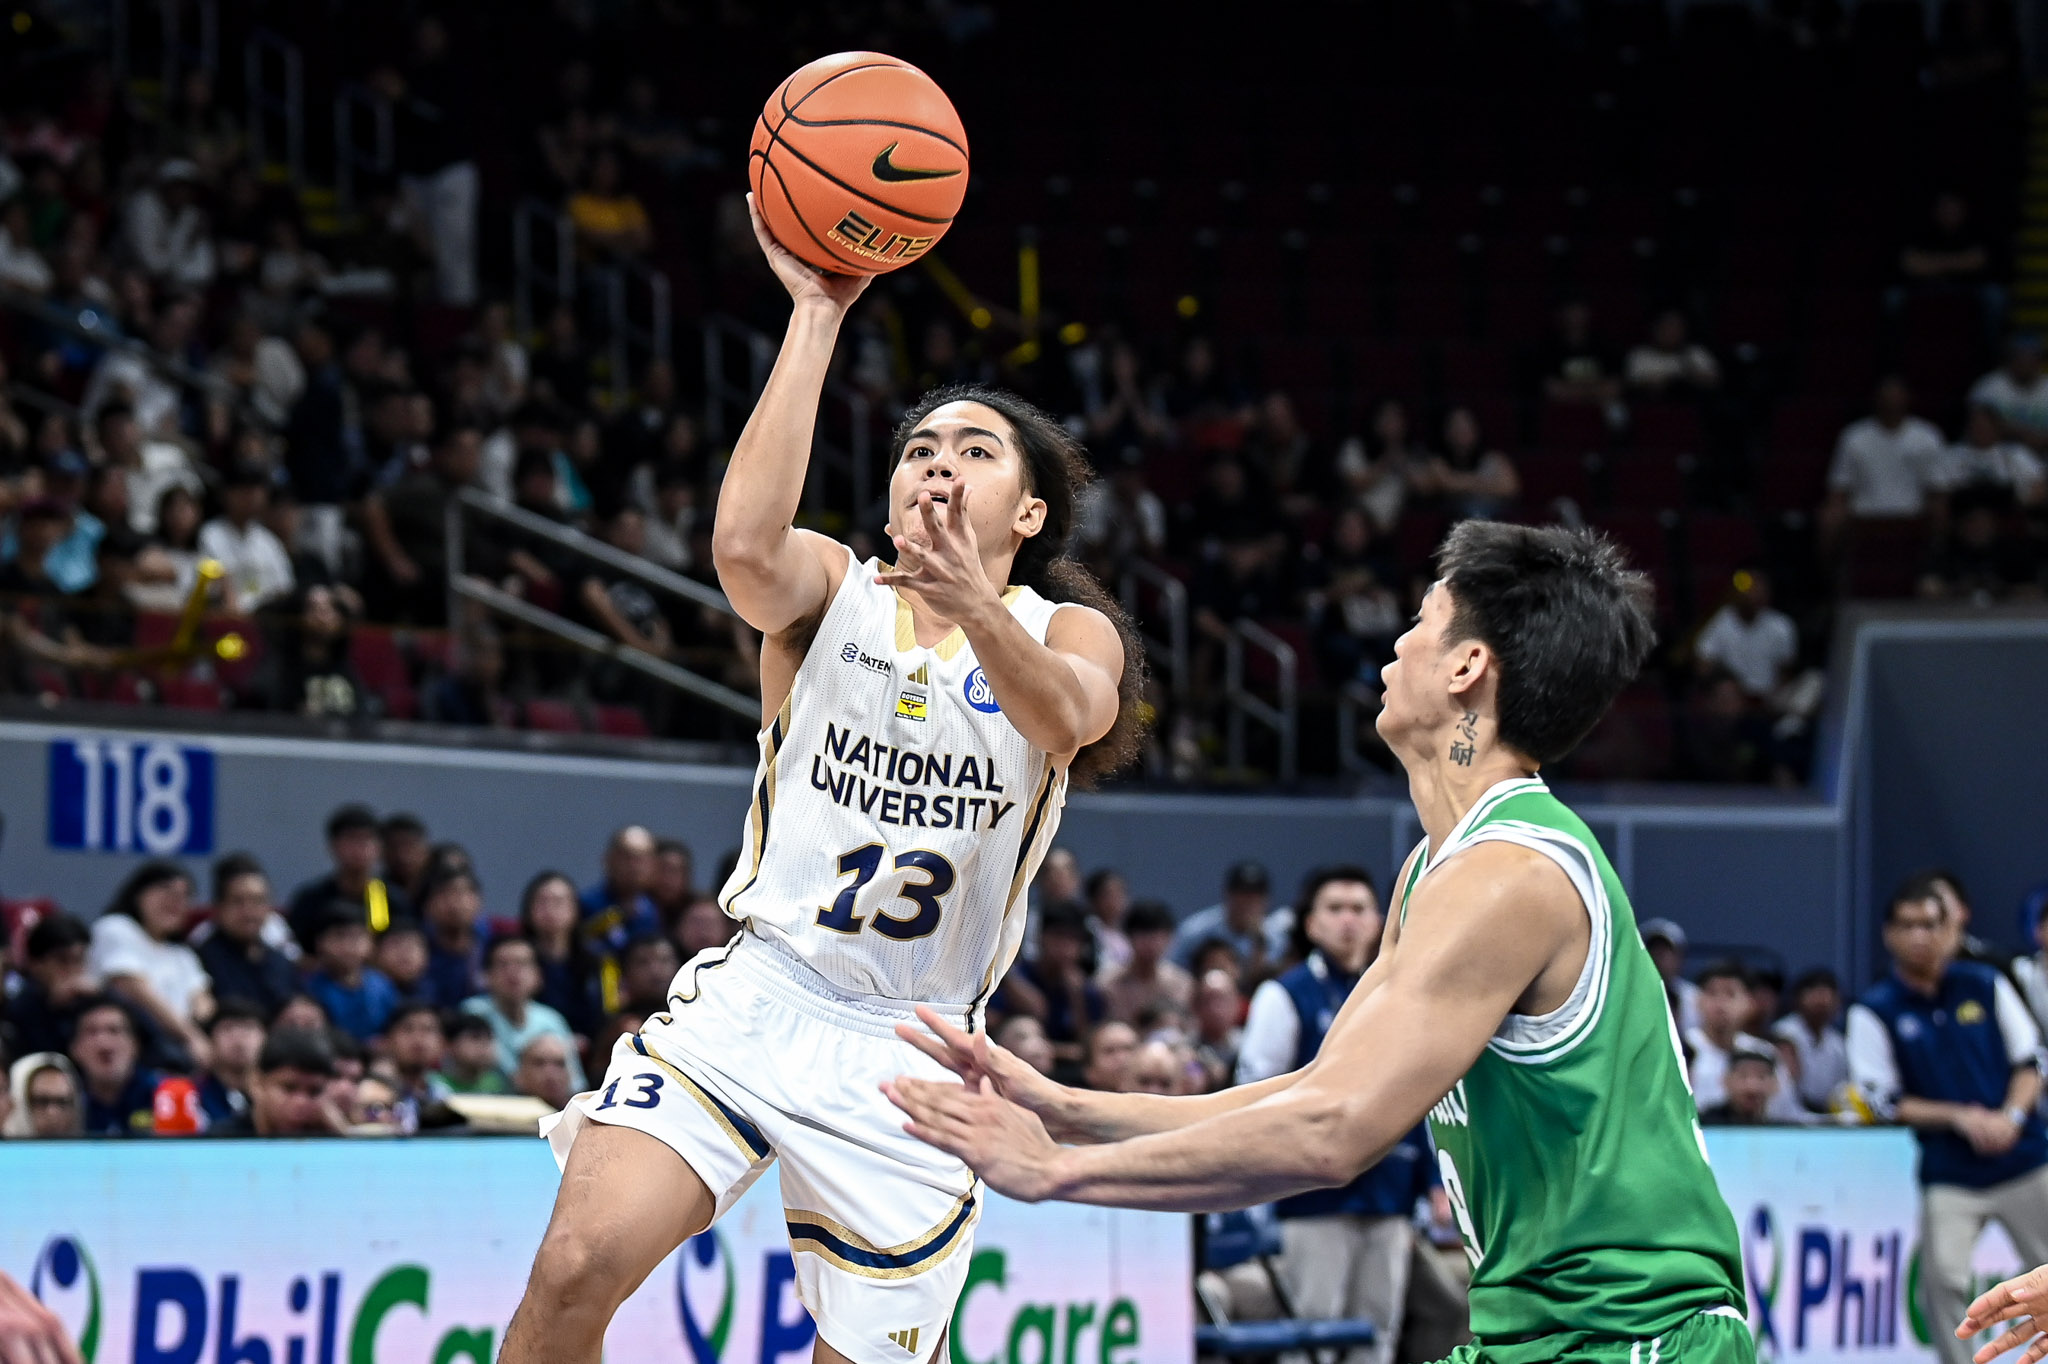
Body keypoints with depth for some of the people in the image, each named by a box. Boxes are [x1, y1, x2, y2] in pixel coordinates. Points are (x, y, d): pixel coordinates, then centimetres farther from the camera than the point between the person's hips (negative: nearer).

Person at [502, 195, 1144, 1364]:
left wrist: (974, 605, -43)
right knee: (583, 1262, -22)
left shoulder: (1068, 632, 4)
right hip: (758, 997, -1)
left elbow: (1070, 718, -22)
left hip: (913, 1051, 1)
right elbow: (744, 544, -22)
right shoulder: (830, 589, 3)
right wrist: (818, 314, -23)